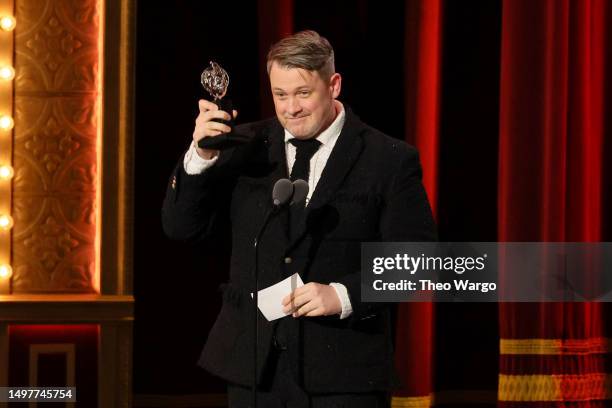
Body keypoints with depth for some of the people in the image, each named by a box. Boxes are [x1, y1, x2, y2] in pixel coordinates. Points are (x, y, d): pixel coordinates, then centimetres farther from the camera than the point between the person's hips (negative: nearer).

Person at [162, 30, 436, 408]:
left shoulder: (390, 160, -3)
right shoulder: (246, 146, 5)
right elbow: (180, 227, 2)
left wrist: (343, 295, -18)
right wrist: (201, 156, -14)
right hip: (255, 363, 3)